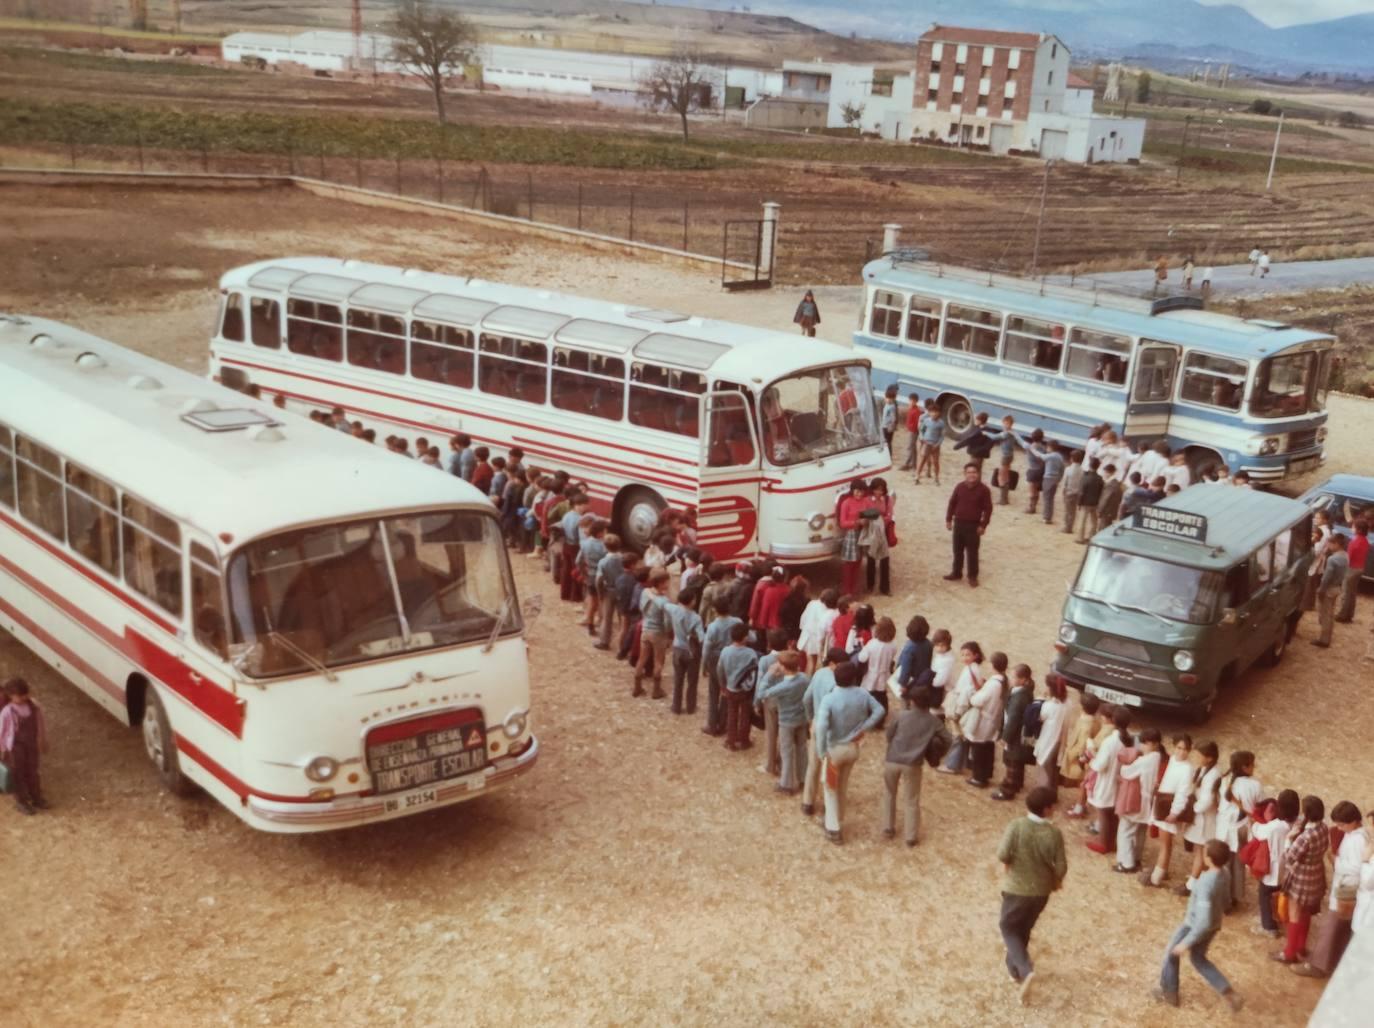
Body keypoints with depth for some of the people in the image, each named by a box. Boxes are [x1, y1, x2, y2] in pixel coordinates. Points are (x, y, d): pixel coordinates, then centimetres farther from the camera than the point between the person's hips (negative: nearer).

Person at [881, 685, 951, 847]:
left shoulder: (902, 716, -2)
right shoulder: (934, 721, 2)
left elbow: (889, 735, 6)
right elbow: (946, 740, 8)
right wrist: (935, 756, 22)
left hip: (892, 760, 0)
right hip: (913, 764, 0)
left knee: (889, 794, 22)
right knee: (912, 800, 12)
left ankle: (888, 829, 25)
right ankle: (911, 836, 13)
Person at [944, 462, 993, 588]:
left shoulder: (984, 490, -9)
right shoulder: (959, 487, 1)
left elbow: (988, 509, -7)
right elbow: (952, 504, 9)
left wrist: (983, 525, -10)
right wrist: (948, 519, 6)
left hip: (973, 525, -4)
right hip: (958, 523, 4)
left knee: (972, 552, 2)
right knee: (957, 550, 13)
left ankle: (973, 576, 13)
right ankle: (956, 573, 27)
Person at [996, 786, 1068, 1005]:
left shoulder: (1017, 826, -19)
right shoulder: (1054, 834, -15)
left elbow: (1002, 855, -24)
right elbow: (1061, 867, -11)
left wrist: (1007, 865, 0)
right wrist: (1056, 882, 11)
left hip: (1016, 888, -3)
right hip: (1041, 891, 3)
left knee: (1008, 928, 13)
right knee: (1024, 929, 24)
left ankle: (1025, 969, -8)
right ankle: (1015, 969, 37)